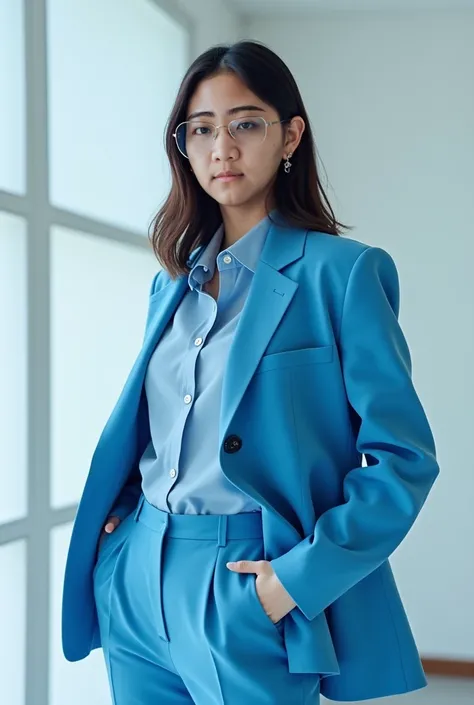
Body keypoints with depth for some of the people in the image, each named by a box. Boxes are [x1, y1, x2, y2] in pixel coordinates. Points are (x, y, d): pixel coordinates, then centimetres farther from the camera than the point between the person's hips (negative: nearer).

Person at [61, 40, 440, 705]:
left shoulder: (341, 271, -8)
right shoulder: (173, 281, 11)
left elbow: (404, 455, -11)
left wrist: (302, 576, -17)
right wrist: (118, 518, 6)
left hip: (245, 594, -5)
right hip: (134, 583, 6)